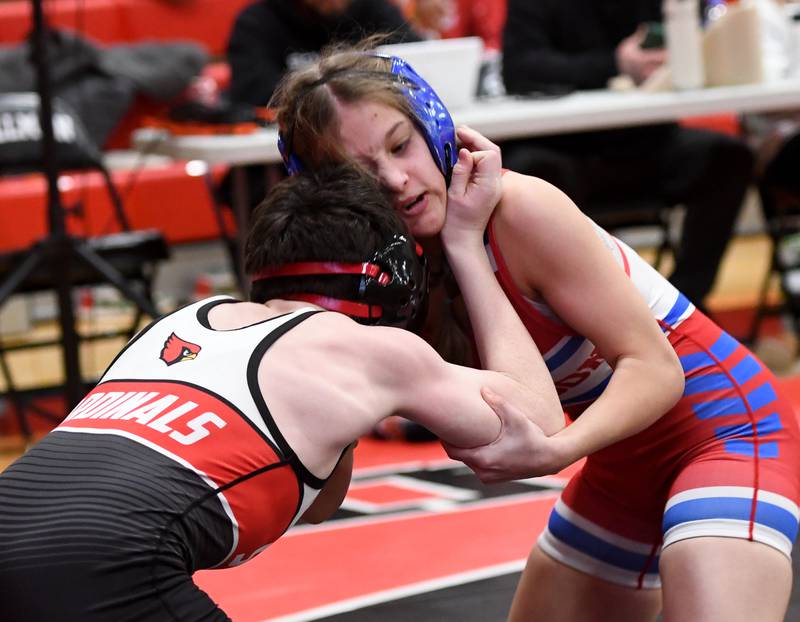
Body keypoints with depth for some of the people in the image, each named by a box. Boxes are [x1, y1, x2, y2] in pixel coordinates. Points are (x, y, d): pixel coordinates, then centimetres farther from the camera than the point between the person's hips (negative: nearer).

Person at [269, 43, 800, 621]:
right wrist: (460, 245, -27)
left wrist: (555, 451, -38)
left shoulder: (521, 207, -25)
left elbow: (654, 368, -22)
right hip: (623, 458, 8)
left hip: (726, 425, -8)